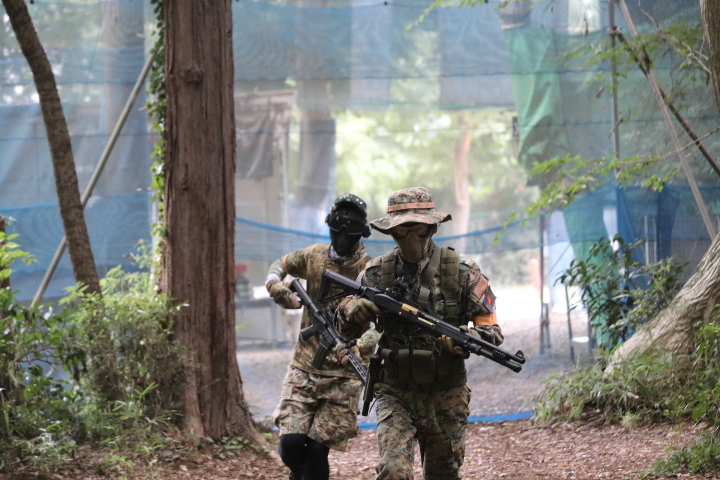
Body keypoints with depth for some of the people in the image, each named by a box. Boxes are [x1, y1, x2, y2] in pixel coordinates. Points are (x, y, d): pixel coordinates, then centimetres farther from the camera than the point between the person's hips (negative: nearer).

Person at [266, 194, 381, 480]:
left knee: (317, 451, -7)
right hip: (304, 367, 3)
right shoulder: (314, 256, 3)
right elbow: (280, 265, 24)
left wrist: (359, 345, -39)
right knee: (291, 443, -9)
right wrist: (276, 287, 0)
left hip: (344, 374, -3)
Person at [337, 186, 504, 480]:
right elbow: (347, 331, 9)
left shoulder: (462, 273, -3)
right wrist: (351, 310, -15)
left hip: (445, 398, 0)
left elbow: (492, 330, -4)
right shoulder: (376, 273, 1)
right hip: (395, 396, 0)